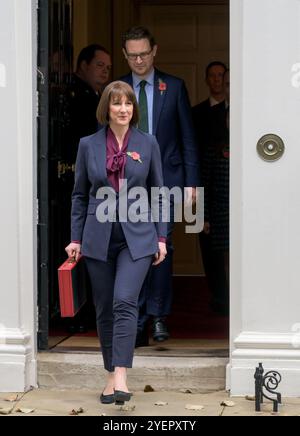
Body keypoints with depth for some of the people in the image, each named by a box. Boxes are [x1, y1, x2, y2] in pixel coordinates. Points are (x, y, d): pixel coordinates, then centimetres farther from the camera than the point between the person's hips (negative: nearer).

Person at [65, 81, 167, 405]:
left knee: (125, 301, -18)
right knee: (104, 309, 7)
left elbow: (158, 192, 7)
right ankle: (111, 376, 18)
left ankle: (121, 377, -22)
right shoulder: (88, 145, 4)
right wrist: (76, 238, 4)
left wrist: (161, 237, 3)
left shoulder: (147, 144, 3)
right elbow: (80, 194, 8)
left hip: (137, 236, -2)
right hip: (99, 237, 2)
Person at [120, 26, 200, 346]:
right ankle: (139, 322, 7)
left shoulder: (174, 87, 4)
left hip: (166, 178, -1)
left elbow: (188, 138, 5)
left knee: (161, 245, -10)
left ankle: (158, 315, -1)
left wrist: (191, 181, 0)